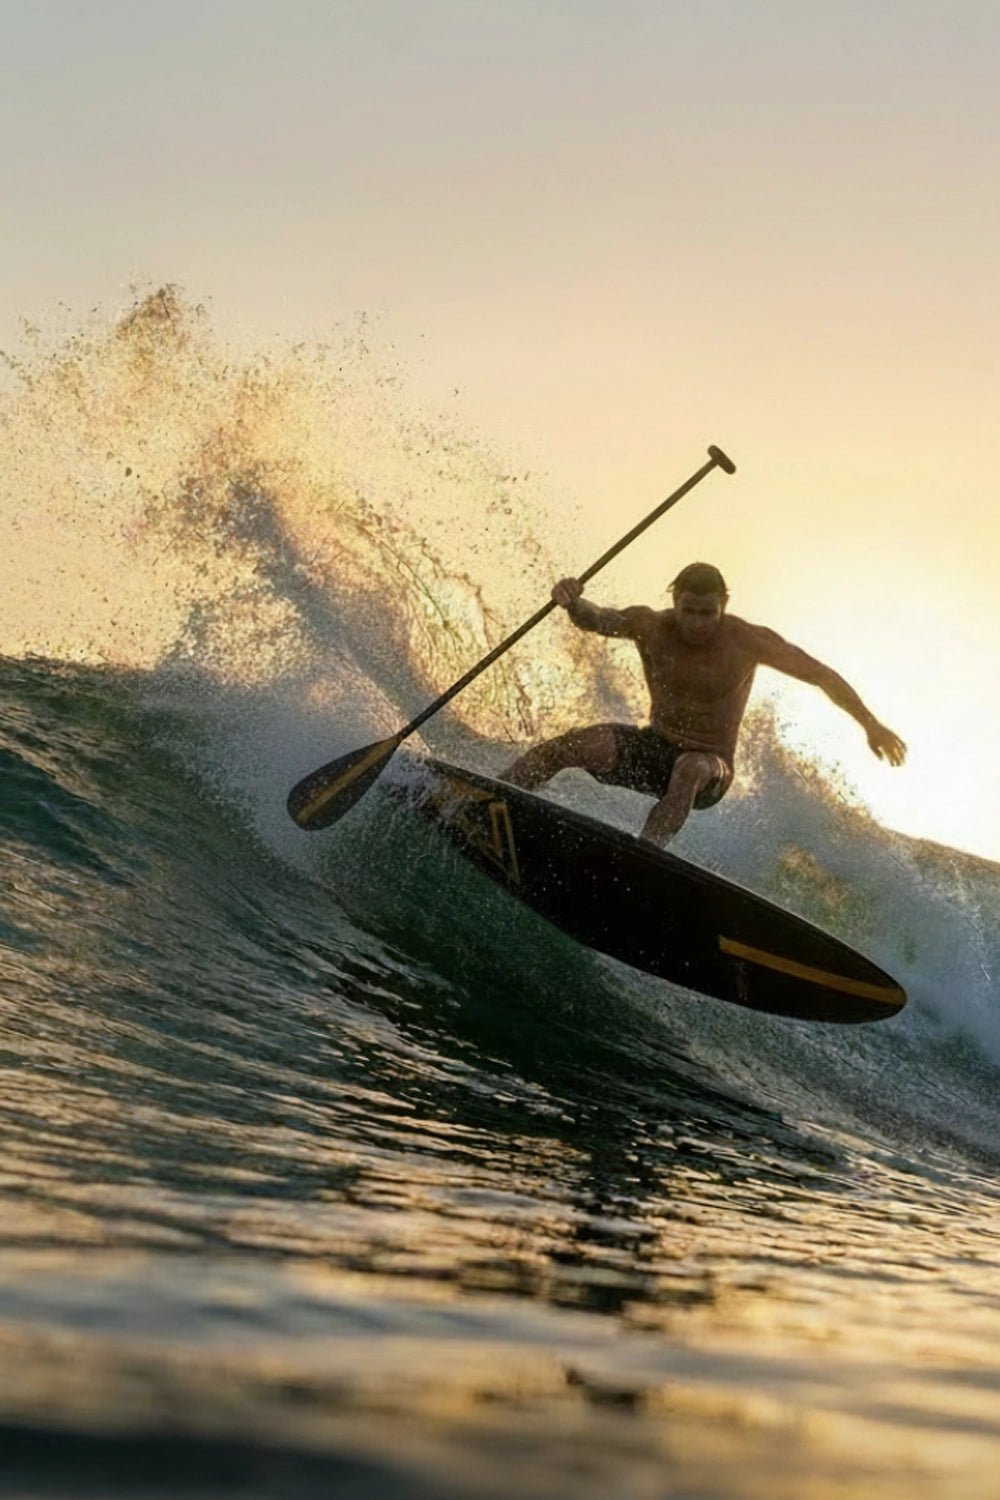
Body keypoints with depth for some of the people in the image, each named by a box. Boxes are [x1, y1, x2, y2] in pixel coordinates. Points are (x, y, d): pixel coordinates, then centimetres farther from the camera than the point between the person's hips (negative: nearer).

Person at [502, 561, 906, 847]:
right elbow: (599, 619, -27)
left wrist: (870, 724, -4)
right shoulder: (651, 627, -9)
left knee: (689, 769, -40)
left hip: (709, 769, -2)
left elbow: (821, 675, -4)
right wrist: (574, 604, -50)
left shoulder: (748, 642, -12)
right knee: (577, 745, -25)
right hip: (653, 749, 2)